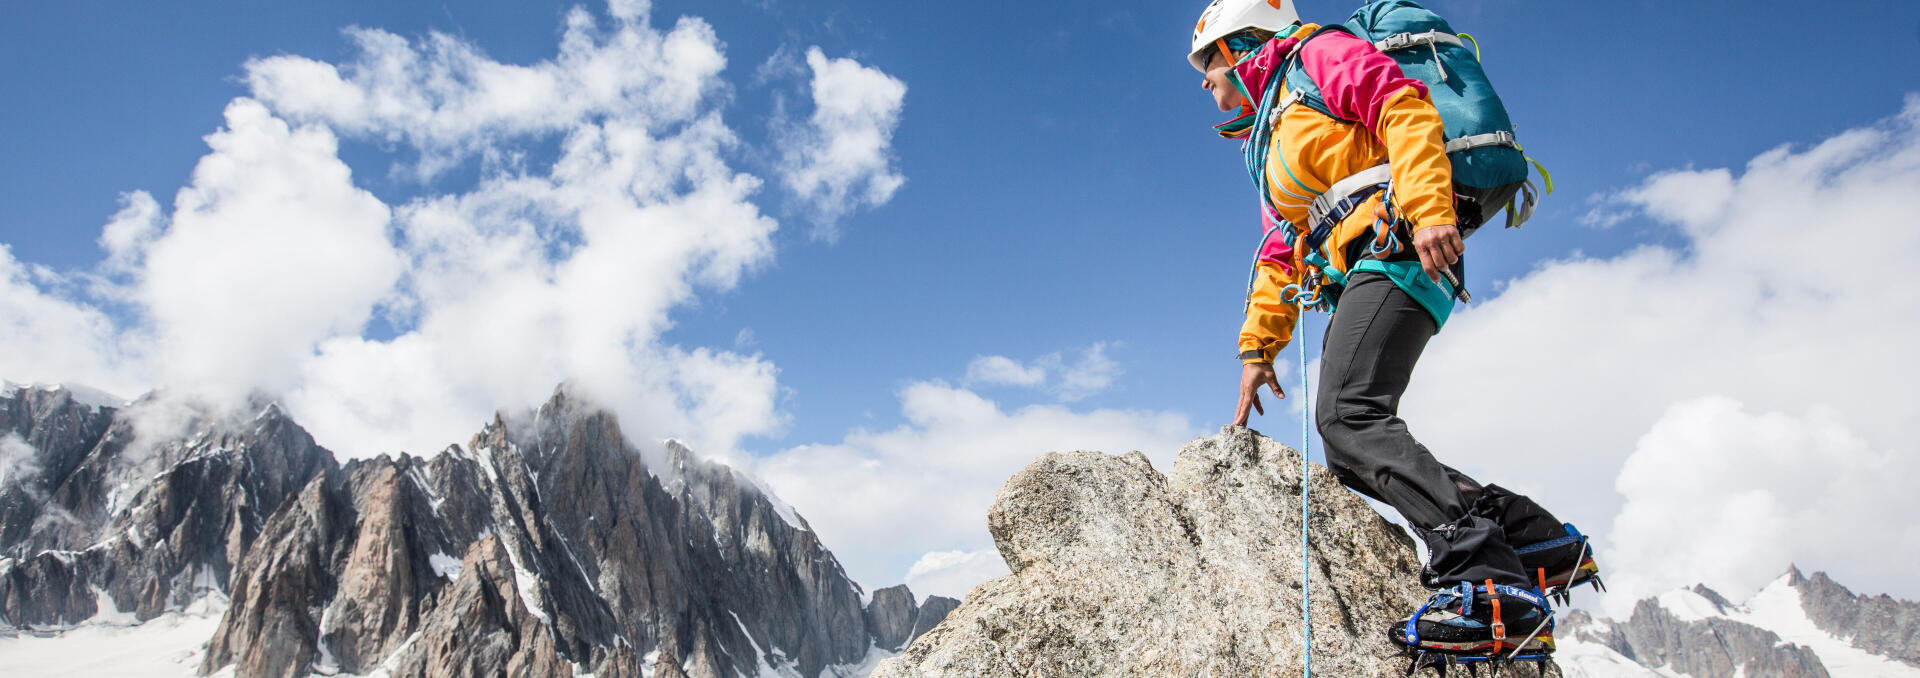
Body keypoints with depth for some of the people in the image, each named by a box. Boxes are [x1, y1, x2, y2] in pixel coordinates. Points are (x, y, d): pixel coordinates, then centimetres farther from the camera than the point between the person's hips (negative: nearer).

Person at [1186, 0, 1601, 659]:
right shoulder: (1274, 147, 34)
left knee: (1348, 415, -25)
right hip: (1358, 279, 9)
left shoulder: (1317, 55, 9)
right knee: (1351, 453, -3)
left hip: (1396, 252, -9)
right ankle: (1538, 539, -4)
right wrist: (1257, 349, 23)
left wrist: (1428, 209, -24)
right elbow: (1279, 256, 31)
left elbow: (1404, 109, -9)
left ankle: (1494, 586, -31)